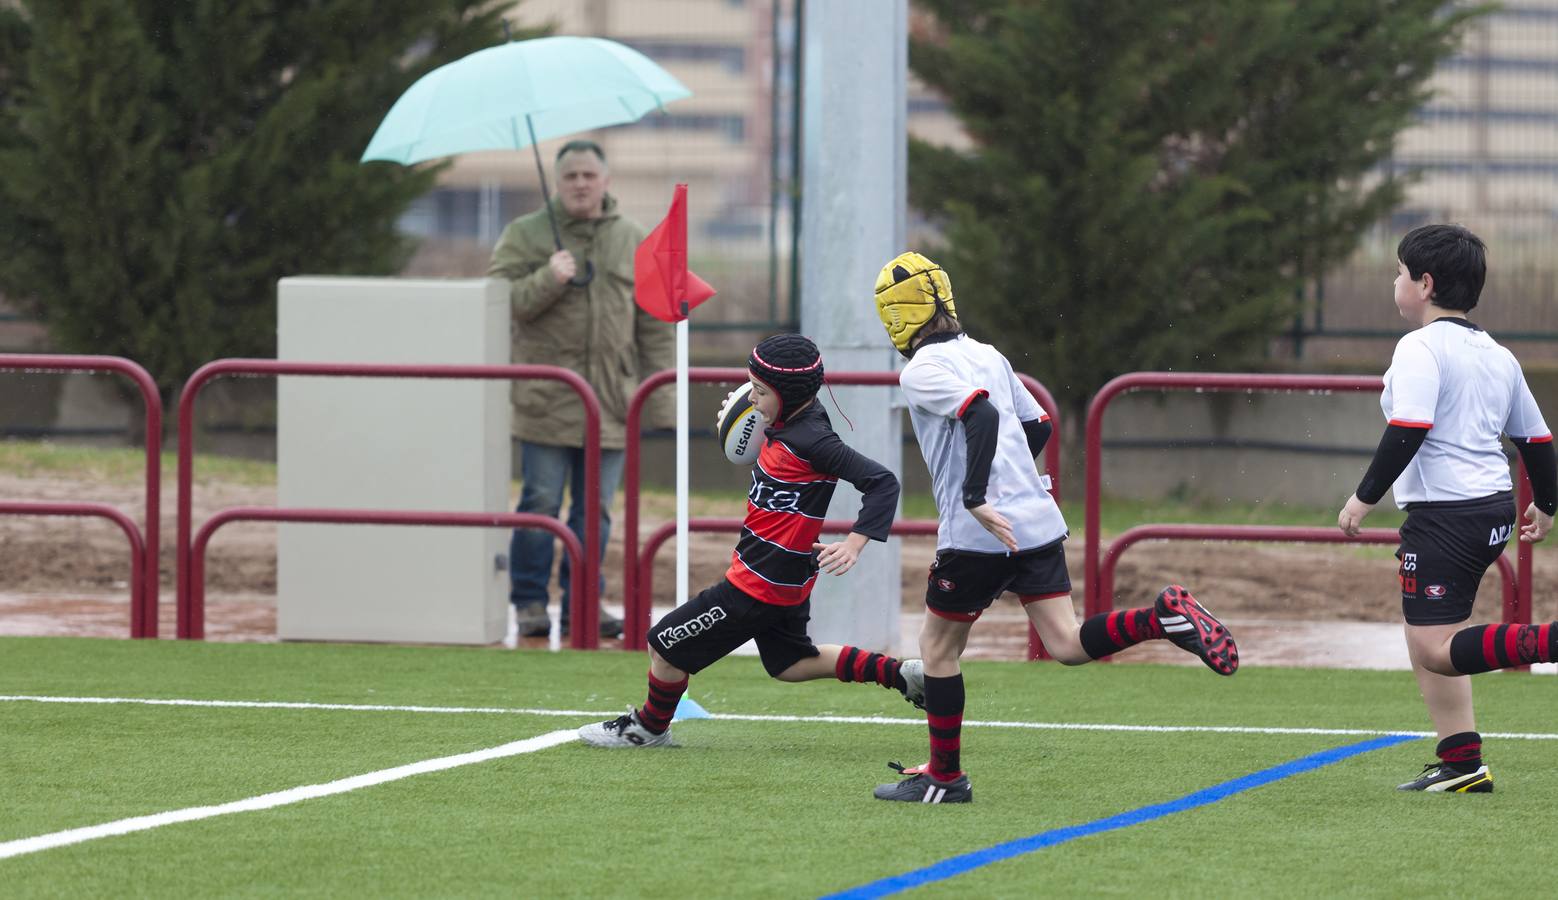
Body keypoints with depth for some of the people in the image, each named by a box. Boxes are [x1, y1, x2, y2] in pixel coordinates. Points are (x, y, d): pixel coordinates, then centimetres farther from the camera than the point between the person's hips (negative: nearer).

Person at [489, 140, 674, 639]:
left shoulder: (634, 241, 12)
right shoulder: (525, 235, 5)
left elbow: (655, 326, 13)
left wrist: (659, 399, 8)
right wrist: (546, 281, -19)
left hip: (609, 402, 2)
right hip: (545, 399, -2)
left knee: (595, 509, 4)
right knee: (540, 503, -3)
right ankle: (529, 602, 5)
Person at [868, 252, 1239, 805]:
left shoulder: (921, 371, -8)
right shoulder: (987, 356, 16)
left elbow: (982, 414, -24)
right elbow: (1037, 426, 23)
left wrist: (976, 499, -28)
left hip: (978, 533, -7)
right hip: (1038, 519, 7)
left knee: (938, 649, 9)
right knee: (1068, 645, 4)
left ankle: (945, 777, 14)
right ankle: (1165, 617, -18)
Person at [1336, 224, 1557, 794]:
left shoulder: (1421, 348, -11)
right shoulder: (1497, 356, 14)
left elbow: (1408, 431, -21)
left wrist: (1365, 496, -13)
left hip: (1444, 513, -9)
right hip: (1495, 508, 9)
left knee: (1437, 652, -11)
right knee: (1429, 638, 17)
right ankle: (1461, 763, 12)